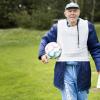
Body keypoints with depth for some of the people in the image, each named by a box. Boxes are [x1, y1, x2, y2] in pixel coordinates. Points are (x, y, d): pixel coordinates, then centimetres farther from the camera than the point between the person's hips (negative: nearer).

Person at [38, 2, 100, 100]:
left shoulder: (87, 26, 2)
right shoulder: (57, 26, 1)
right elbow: (46, 40, 8)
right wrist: (42, 54, -11)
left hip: (82, 70, 2)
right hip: (64, 69, -1)